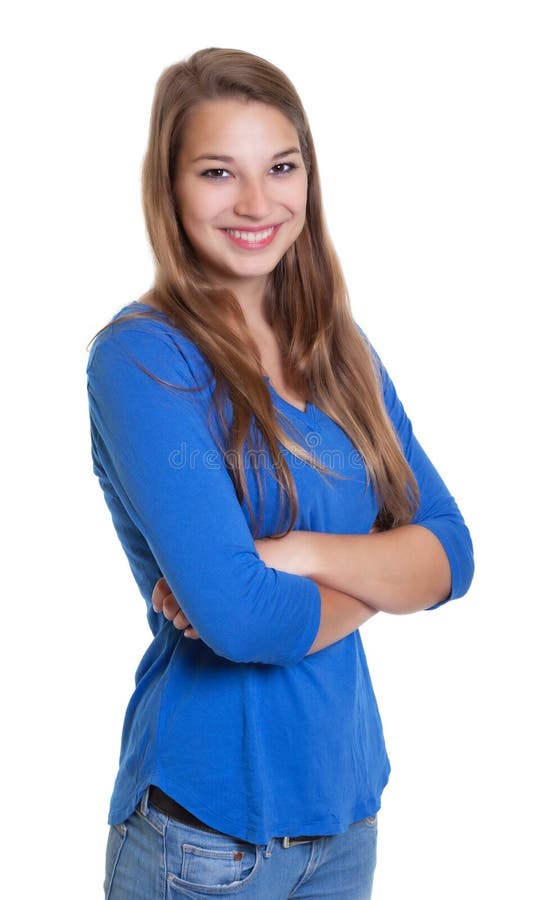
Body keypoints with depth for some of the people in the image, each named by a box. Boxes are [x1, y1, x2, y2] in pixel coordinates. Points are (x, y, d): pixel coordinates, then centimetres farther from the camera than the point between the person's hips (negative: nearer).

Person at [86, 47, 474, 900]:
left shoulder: (343, 352, 4)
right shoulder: (141, 356, -15)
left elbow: (451, 554, -3)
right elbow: (238, 616, -24)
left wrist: (297, 554, -19)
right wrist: (380, 577, -7)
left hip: (348, 800, 6)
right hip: (209, 826, -5)